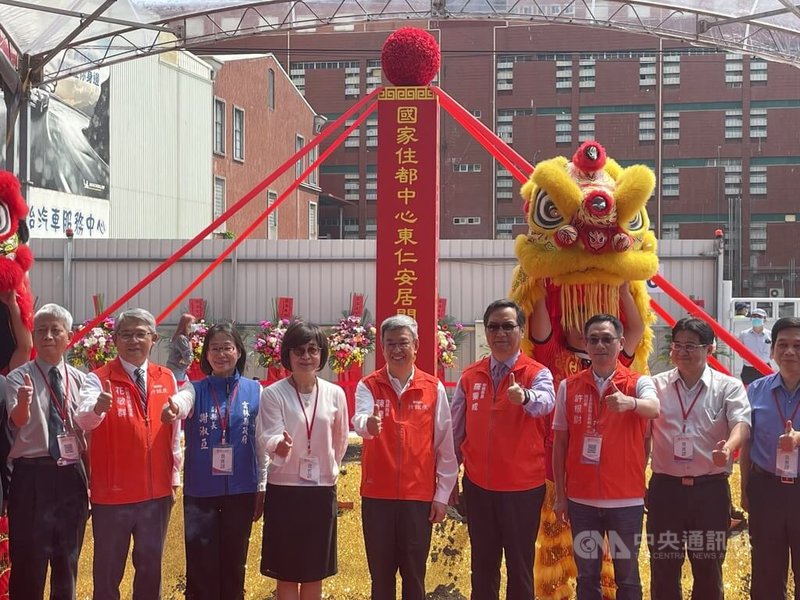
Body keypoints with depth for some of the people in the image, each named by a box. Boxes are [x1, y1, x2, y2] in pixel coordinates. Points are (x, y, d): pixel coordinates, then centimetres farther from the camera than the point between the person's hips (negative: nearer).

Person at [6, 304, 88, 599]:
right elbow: (18, 420, -23)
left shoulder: (79, 379, 7)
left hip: (71, 476, 4)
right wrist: (24, 401, -46)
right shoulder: (19, 377, -4)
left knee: (68, 561, 14)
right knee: (29, 559, 1)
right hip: (32, 475, -3)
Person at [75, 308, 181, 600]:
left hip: (157, 491, 4)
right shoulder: (98, 378, -8)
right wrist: (97, 408, -49)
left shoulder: (167, 378, 4)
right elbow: (83, 421, -27)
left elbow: (175, 431, 10)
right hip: (112, 493, -3)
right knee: (108, 568, 8)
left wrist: (175, 477, 9)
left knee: (150, 565, 16)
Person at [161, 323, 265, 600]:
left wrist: (262, 488, 5)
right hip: (200, 491, -1)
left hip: (241, 490, 1)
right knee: (201, 566, 1)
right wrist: (172, 409, -49)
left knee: (234, 563, 9)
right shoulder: (195, 389, 1)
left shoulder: (255, 390, 3)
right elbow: (181, 401, -24)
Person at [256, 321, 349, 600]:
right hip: (284, 490, -2)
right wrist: (280, 445, -39)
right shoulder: (272, 394, -8)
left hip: (322, 490, 2)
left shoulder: (335, 394, 0)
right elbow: (268, 438, -19)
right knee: (287, 573, 4)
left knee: (315, 573, 10)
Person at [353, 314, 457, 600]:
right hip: (377, 495, 0)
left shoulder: (433, 388, 2)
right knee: (380, 574, 8)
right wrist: (368, 425, -45)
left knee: (414, 574, 7)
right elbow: (359, 421, -21)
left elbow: (445, 446, 4)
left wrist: (442, 494, 2)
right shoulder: (368, 386, 0)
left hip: (419, 496, 0)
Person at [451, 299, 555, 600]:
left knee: (520, 564, 8)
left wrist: (525, 397, -52)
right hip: (478, 485, 3)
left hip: (523, 487, -3)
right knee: (483, 564, 13)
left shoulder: (537, 373, -6)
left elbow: (545, 402, -30)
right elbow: (456, 429, 10)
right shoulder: (470, 376, 4)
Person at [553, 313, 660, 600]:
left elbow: (654, 409, -27)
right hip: (581, 499, 2)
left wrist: (629, 402, -49)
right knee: (586, 576, 11)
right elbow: (560, 442, 6)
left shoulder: (638, 383, -4)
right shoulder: (568, 387, 2)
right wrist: (560, 494, 5)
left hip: (626, 499, -2)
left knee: (627, 575, 9)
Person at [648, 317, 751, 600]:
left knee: (709, 567, 9)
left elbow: (741, 422, -16)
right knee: (663, 567, 9)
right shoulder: (656, 385, 6)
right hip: (665, 487, 1)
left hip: (710, 488, -1)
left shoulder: (729, 387, 0)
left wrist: (728, 448, -38)